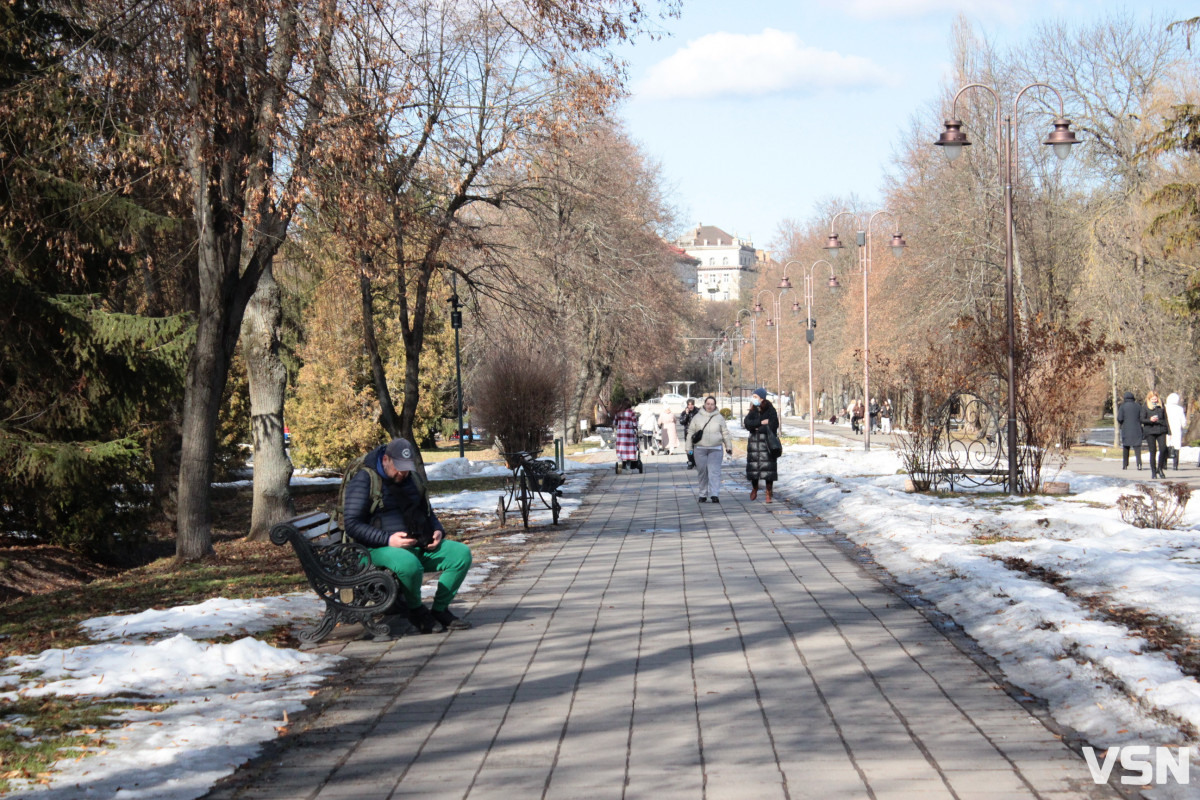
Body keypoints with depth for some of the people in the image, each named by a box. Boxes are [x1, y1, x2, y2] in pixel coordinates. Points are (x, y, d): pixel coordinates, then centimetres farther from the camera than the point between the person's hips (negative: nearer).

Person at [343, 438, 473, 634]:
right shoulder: (363, 480, -5)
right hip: (381, 548, -7)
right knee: (409, 564, -41)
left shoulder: (411, 479, 18)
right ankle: (416, 611, -10)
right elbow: (352, 524, -12)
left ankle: (439, 609, -2)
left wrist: (438, 531, 7)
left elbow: (428, 513, 31)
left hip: (420, 544, 7)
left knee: (462, 553, -14)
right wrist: (387, 540, -23)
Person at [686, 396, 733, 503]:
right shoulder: (697, 417, 6)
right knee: (702, 472, 4)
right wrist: (689, 448, 6)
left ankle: (714, 494, -17)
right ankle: (703, 494, 15)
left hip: (715, 449, -1)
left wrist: (729, 447, 14)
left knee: (714, 471, -11)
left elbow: (725, 433, 14)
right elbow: (690, 432, 10)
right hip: (700, 449, 1)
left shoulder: (719, 417, 8)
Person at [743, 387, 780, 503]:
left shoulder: (771, 411, -5)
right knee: (753, 467, 5)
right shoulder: (753, 410, 10)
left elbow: (772, 427, -15)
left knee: (768, 468, -6)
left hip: (767, 442, -4)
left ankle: (769, 493, 2)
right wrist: (761, 423, -16)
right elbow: (747, 423, -5)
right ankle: (754, 489, 28)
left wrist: (755, 427, -5)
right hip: (754, 441, 4)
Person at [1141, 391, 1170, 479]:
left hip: (1161, 430, 2)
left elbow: (1165, 418, 17)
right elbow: (1142, 419, 2)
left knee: (1163, 449, -13)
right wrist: (1150, 420, -18)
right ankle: (1153, 472, 6)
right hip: (1150, 431, -2)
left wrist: (1168, 431, 12)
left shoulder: (1161, 406, 14)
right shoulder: (1145, 407, 6)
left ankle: (1159, 469, 4)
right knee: (1153, 451, -2)